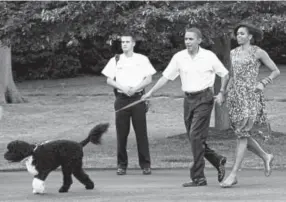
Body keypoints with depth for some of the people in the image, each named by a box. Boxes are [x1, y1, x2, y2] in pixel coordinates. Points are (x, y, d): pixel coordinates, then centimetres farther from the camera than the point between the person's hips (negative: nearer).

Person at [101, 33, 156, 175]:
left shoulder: (142, 59, 7)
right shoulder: (115, 60, 10)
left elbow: (149, 79, 3)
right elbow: (109, 80, 6)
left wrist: (135, 88, -12)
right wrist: (122, 88, -11)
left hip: (138, 97, -1)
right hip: (121, 98, 1)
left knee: (141, 132, -3)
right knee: (121, 133, 1)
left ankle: (145, 164, 1)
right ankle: (121, 165, 8)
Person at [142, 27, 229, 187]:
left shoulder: (209, 56, -3)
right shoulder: (179, 57, 4)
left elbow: (225, 74, 6)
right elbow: (166, 77, 6)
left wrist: (221, 93, -3)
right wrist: (150, 93, 2)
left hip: (204, 98, -5)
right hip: (189, 99, 5)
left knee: (196, 136, -13)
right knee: (194, 138, 5)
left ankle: (198, 177, -9)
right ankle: (218, 161, 27)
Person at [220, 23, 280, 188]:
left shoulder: (259, 52, 0)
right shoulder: (233, 53, 15)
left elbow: (276, 71, 4)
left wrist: (263, 84, -10)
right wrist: (223, 93, 11)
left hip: (250, 96, -6)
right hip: (234, 96, 6)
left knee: (242, 134, -12)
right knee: (243, 135, 7)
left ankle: (234, 174, -14)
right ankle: (266, 157, 32)